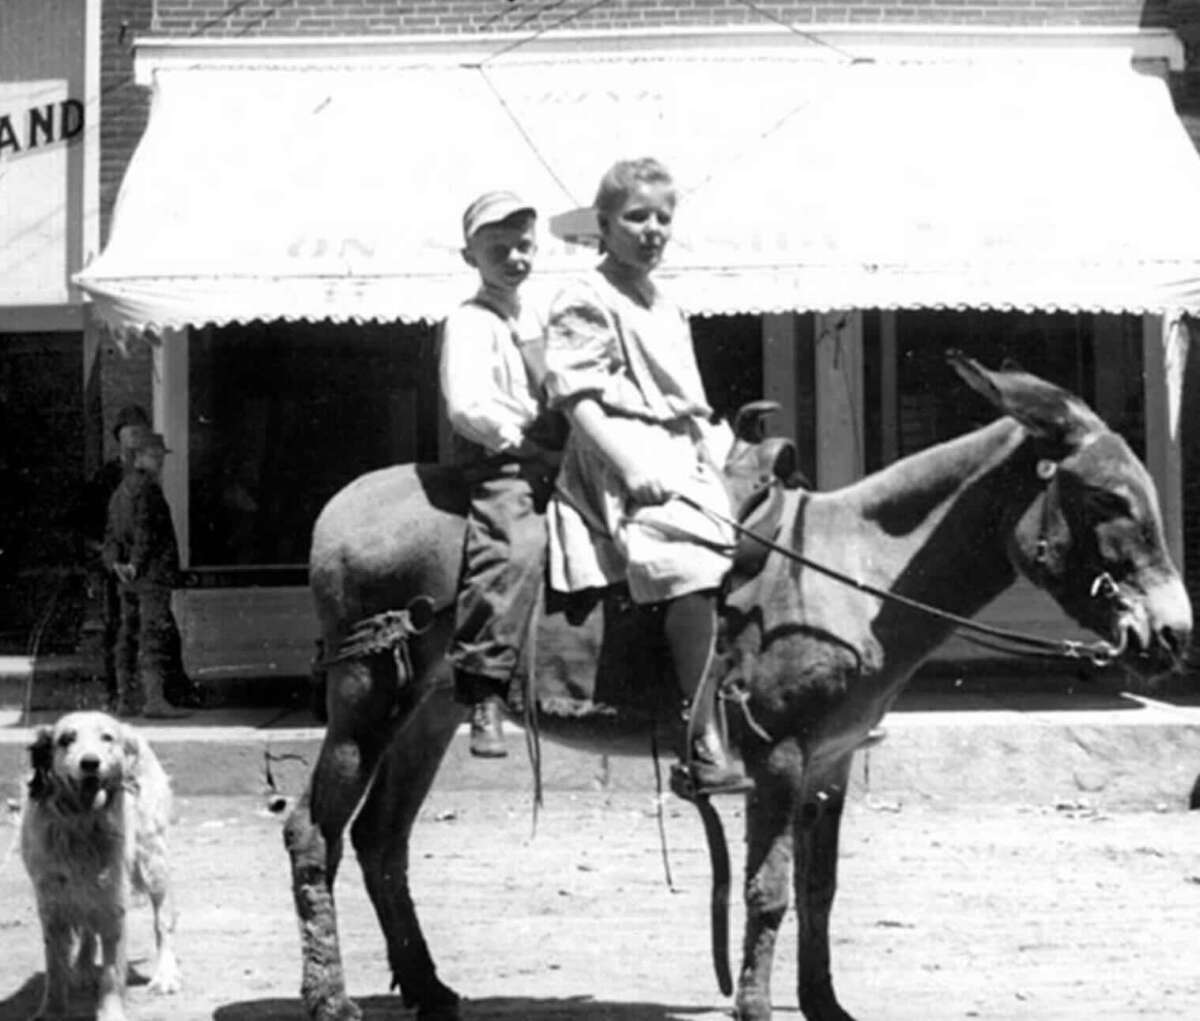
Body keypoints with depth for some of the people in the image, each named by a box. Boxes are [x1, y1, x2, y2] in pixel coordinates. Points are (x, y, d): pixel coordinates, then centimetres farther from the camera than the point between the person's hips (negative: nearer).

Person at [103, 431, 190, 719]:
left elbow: (111, 534, 16)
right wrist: (136, 564, -14)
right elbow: (145, 530, -18)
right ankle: (153, 700, -19)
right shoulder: (147, 487, -10)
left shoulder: (121, 490, 20)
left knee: (129, 636, 11)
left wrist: (115, 562, 3)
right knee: (155, 635, -12)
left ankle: (126, 700, 13)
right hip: (152, 573, -10)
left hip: (129, 578, 10)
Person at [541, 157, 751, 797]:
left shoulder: (667, 310, 23)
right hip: (622, 459, -9)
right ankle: (703, 752, -32)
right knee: (690, 565, -27)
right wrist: (630, 467, -23)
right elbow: (576, 396, -13)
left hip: (684, 458, 10)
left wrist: (720, 447, 15)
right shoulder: (585, 303, -3)